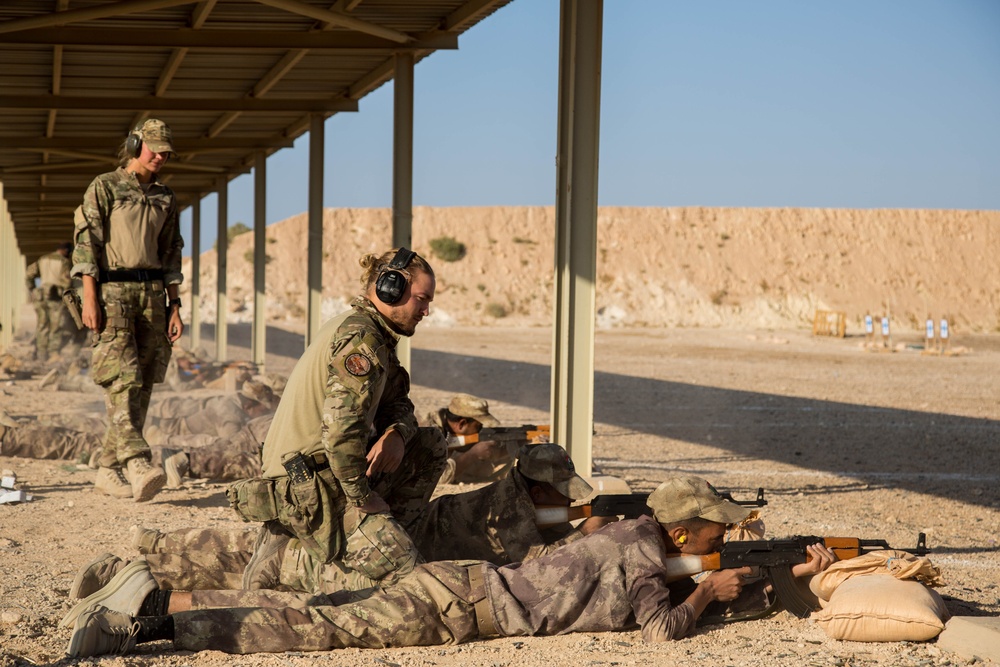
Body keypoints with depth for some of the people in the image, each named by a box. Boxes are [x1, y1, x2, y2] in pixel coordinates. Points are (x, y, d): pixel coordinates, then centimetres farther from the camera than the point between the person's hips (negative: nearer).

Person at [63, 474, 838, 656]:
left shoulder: (639, 535, 22)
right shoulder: (643, 552, -5)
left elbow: (708, 590, 35)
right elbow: (665, 626, -16)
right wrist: (704, 593, 5)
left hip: (459, 586, 8)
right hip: (458, 604, -8)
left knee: (311, 612, 2)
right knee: (326, 629, -18)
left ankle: (161, 608, -5)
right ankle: (158, 608, -25)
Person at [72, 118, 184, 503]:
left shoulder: (165, 199, 16)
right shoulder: (104, 188, 1)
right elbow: (86, 244, -6)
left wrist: (174, 306, 9)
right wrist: (89, 298, -15)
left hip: (152, 296, 6)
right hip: (112, 293, -6)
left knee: (141, 385, 2)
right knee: (123, 379, -17)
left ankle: (109, 471, 8)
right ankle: (138, 465, -29)